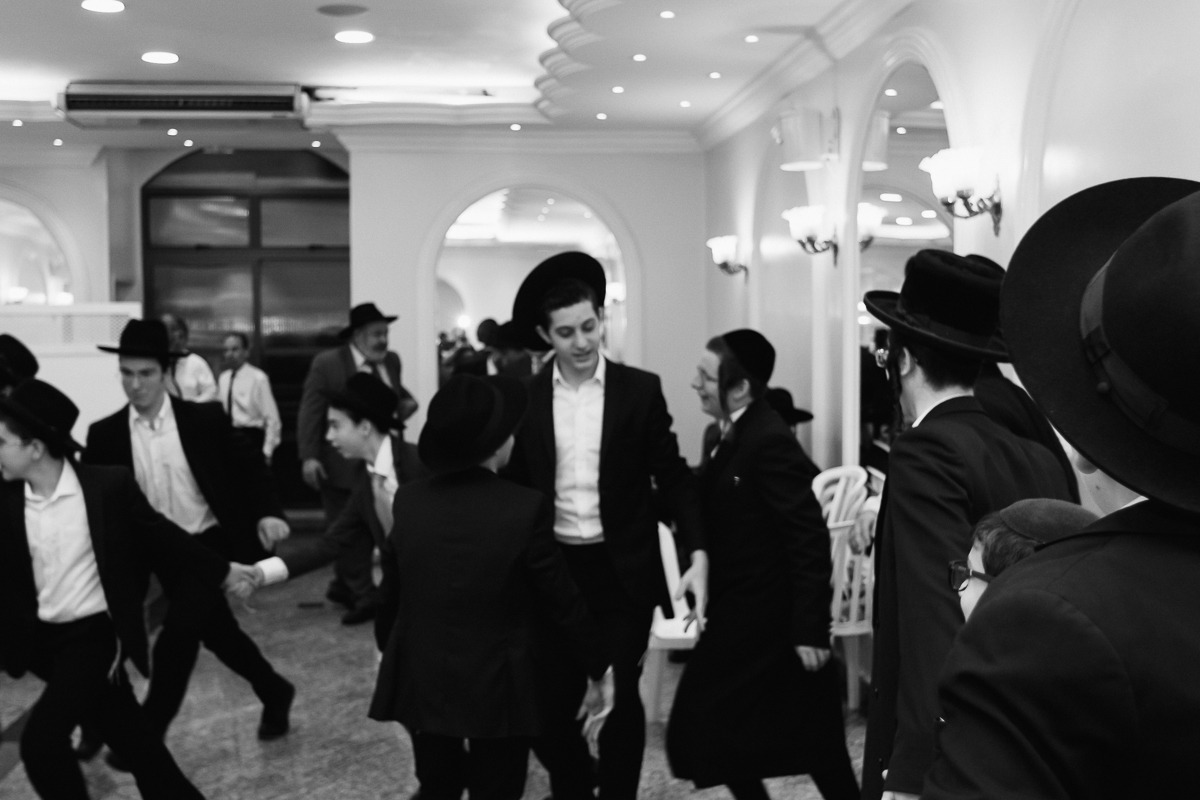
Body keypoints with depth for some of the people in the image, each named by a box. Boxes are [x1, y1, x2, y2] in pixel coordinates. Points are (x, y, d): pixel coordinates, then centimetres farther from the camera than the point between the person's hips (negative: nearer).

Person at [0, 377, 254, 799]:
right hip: (43, 639, 4)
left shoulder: (109, 485, -14)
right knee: (128, 735, 13)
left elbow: (162, 536, -3)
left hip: (96, 634, -4)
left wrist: (223, 573, 2)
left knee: (40, 739, -16)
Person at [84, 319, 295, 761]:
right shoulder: (106, 435, -5)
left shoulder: (204, 419, -10)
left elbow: (248, 464, -2)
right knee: (217, 632, 16)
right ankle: (274, 693, 38)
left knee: (177, 634, -11)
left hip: (211, 544, -3)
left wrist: (267, 511, -16)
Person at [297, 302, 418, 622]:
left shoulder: (391, 360, 8)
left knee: (372, 529, 12)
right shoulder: (326, 363, -9)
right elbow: (310, 412, -12)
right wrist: (309, 456, -20)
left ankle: (344, 587, 29)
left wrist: (407, 402, 1)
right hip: (342, 464, -6)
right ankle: (363, 596, 12)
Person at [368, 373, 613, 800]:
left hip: (421, 680, 4)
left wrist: (386, 649, 22)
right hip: (498, 687, -4)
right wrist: (599, 666, 4)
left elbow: (390, 592, 3)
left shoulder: (407, 501, -8)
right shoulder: (526, 508, -20)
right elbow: (562, 600, -11)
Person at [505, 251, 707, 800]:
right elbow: (514, 485, 5)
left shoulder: (640, 390, -3)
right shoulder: (524, 399, 0)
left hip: (623, 571, -1)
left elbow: (672, 476, -2)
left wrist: (697, 554, -12)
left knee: (621, 700, 6)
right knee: (550, 702, 9)